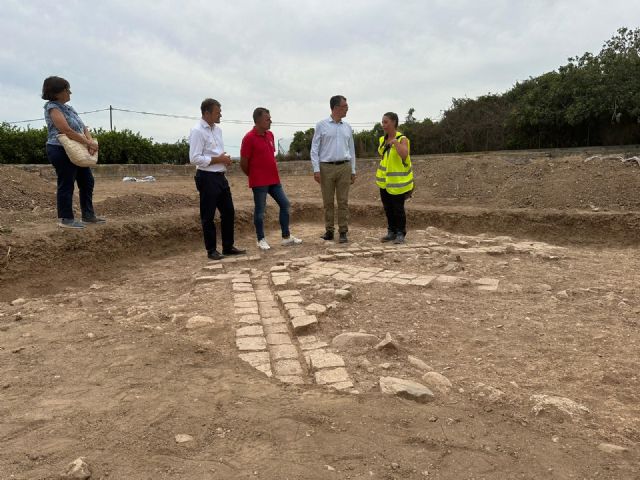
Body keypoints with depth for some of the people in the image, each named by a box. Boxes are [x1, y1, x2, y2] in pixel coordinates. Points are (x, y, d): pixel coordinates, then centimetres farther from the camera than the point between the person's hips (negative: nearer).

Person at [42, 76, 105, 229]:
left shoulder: (68, 107, 15)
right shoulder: (52, 108, -11)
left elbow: (83, 127, 10)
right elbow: (67, 131, -22)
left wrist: (91, 140, -10)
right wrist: (88, 143, -19)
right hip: (61, 151, -9)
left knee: (87, 181, 12)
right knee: (66, 184, -4)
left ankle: (88, 216, 20)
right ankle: (65, 219, 4)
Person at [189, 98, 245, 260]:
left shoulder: (217, 129, 12)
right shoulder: (197, 131, -13)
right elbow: (194, 158, -19)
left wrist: (225, 159, 0)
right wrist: (218, 159, -15)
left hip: (220, 177, 8)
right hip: (207, 178, -8)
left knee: (228, 212, 12)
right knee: (208, 216, 2)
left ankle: (228, 247, 23)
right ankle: (211, 250, 13)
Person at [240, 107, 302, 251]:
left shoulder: (270, 135, 9)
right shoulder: (249, 138, -13)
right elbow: (243, 163, -10)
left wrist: (273, 173, 15)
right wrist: (253, 176, 3)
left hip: (274, 180, 8)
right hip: (259, 182, -8)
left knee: (285, 204, 9)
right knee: (260, 211, 2)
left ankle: (286, 237, 19)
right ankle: (261, 240, 15)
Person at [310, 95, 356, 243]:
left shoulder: (347, 127, 12)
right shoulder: (321, 125, 1)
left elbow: (351, 149, 16)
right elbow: (314, 149, -1)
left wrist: (353, 170, 12)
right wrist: (316, 169, -9)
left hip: (344, 167, 2)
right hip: (326, 167, -2)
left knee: (343, 201, 0)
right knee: (328, 202, 3)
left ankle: (343, 232, 5)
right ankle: (329, 231, 12)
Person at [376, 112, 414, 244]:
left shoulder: (402, 139, -12)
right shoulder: (383, 139, 7)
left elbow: (404, 155, -30)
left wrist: (396, 142, -27)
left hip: (398, 182, -6)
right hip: (385, 181, 6)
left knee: (398, 208, -1)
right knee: (388, 208, 11)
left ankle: (401, 234, 11)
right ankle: (391, 232, 23)